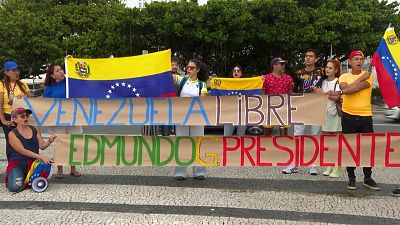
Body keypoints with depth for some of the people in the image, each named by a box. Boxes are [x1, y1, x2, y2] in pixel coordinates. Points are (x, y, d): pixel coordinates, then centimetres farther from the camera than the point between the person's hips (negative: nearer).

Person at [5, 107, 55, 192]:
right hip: (17, 164, -3)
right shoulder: (12, 134, -7)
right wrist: (41, 157, -27)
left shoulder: (35, 130, 6)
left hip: (33, 162, 3)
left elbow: (42, 146, 1)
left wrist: (49, 141, -21)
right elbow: (23, 151, -17)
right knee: (15, 187, -27)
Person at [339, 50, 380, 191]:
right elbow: (345, 90, -19)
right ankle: (351, 178, 17)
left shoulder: (368, 76, 1)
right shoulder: (344, 77, 5)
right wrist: (362, 77, -11)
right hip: (348, 117, 0)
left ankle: (368, 178, 19)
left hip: (365, 116, 0)